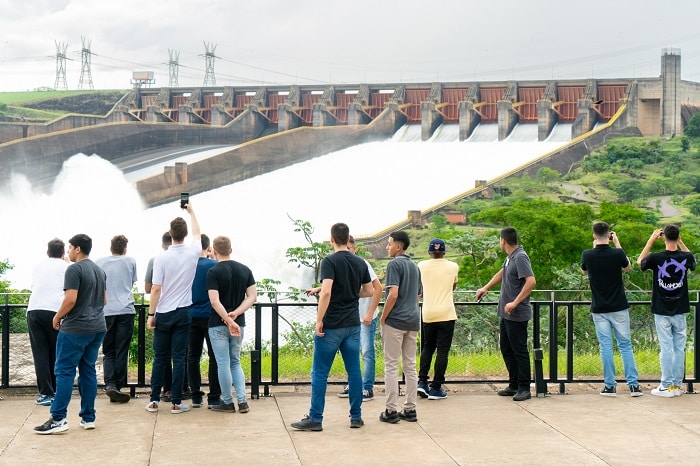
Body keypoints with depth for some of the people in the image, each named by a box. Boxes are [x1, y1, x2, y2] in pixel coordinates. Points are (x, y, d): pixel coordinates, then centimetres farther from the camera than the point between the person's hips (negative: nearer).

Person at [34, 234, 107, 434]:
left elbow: (71, 299, -19)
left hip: (75, 329, -8)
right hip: (97, 327, 8)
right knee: (88, 371, 11)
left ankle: (58, 419, -6)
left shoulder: (74, 269, -13)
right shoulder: (100, 270, 14)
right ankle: (88, 418, 12)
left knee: (64, 372, -4)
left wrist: (57, 317, -7)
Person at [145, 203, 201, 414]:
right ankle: (176, 402, 3)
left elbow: (155, 289, -11)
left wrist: (151, 314, -2)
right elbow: (197, 234, 20)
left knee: (160, 358, 8)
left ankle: (154, 400, 11)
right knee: (179, 358, 2)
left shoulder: (161, 258, -11)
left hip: (163, 314, -1)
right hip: (183, 313, 1)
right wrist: (191, 212, 34)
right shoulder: (192, 253, -3)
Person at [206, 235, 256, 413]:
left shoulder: (213, 272, -12)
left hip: (218, 324, -5)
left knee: (223, 364, 3)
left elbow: (215, 301, -20)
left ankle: (227, 402, 9)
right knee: (235, 362, 15)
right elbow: (252, 297, -2)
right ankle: (242, 401, 6)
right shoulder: (245, 270, 4)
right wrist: (236, 313, -10)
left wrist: (229, 320, -19)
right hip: (239, 323, 5)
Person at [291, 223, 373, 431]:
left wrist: (319, 321, -17)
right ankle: (356, 417, 14)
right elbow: (369, 291, 15)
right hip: (353, 325, 6)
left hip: (331, 326, -6)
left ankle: (315, 418, 3)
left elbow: (326, 292, -23)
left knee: (320, 373, 1)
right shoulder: (360, 263, 7)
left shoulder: (330, 261, -12)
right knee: (354, 371, 10)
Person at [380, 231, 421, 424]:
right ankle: (410, 409, 12)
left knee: (391, 366, -2)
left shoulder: (394, 264, -10)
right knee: (410, 366, 10)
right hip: (413, 320, 7)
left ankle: (391, 411, -1)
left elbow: (393, 294, -19)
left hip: (395, 321, -7)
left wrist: (383, 318, -11)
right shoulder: (414, 266, 15)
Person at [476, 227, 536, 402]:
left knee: (519, 351, -4)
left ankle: (524, 388, 3)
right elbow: (502, 273, 31)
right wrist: (485, 288, 32)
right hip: (506, 314, 10)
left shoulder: (520, 257, -18)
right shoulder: (510, 257, 12)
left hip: (517, 314, -10)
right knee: (506, 349, 15)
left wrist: (515, 303, -28)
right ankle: (514, 385, 24)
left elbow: (531, 281, -27)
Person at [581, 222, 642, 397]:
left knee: (605, 346, 5)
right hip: (619, 307, 0)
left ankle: (610, 385, 4)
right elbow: (628, 267, 11)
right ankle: (633, 384, 4)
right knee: (625, 345, 6)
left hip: (599, 309, 1)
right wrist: (617, 244, 11)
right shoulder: (617, 254, -11)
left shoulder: (587, 255, -7)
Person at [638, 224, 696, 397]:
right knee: (679, 348, 7)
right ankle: (677, 385, 12)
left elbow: (640, 261, 9)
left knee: (666, 348, 1)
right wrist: (680, 242, 15)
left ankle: (666, 386, 4)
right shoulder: (686, 258, -7)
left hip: (662, 311, -2)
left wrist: (651, 241, 11)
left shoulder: (656, 258, -14)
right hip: (680, 311, 2)